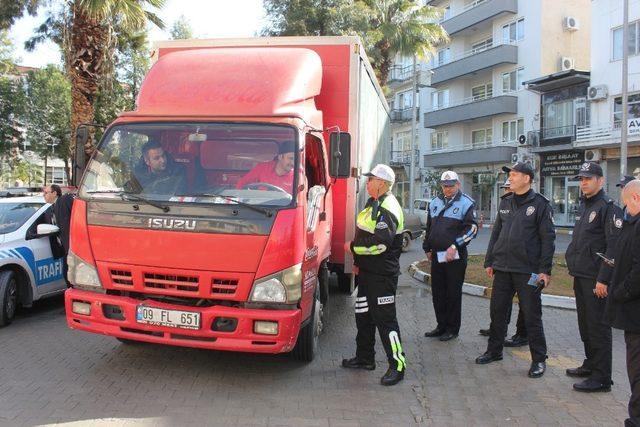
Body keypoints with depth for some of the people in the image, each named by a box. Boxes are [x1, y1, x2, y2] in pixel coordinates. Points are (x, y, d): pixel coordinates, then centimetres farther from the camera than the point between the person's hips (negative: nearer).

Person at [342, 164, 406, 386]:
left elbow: (381, 242, -28)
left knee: (385, 318, -5)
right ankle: (365, 358, 32)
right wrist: (358, 261, 15)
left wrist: (353, 247, -16)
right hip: (367, 271, 10)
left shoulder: (388, 208, -18)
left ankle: (398, 365, 4)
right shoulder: (373, 203, 14)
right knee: (363, 315, 18)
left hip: (382, 275, -10)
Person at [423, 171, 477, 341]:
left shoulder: (466, 203, -5)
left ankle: (452, 329, 13)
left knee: (453, 293, 1)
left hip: (455, 256, -6)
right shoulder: (435, 203, 14)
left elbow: (472, 228, -11)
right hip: (437, 255, 6)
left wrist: (454, 246, -17)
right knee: (437, 292, 11)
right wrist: (427, 248, 18)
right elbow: (429, 228, 21)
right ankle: (441, 325, 24)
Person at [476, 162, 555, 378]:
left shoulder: (540, 204, -6)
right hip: (502, 268, 6)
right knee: (497, 310, 12)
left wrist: (545, 270, -13)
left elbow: (548, 238, -9)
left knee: (532, 315, 2)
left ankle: (539, 360, 14)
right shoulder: (505, 203, 12)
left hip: (528, 270, -6)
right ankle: (494, 350, 27)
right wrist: (489, 261, 12)